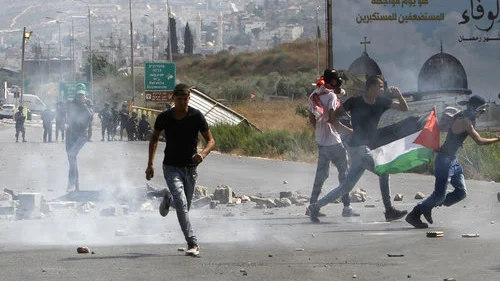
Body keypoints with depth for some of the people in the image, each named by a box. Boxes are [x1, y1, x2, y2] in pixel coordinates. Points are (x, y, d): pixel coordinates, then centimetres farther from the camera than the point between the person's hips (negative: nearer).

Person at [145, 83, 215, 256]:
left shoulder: (196, 116, -8)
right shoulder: (164, 117, -5)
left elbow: (211, 141, -4)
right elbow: (154, 139, 12)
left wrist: (203, 153, -26)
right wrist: (150, 164, 5)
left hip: (190, 167, 2)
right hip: (171, 166, -2)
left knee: (185, 206, 14)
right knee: (182, 204, -19)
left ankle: (168, 200, 50)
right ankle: (192, 244, -19)